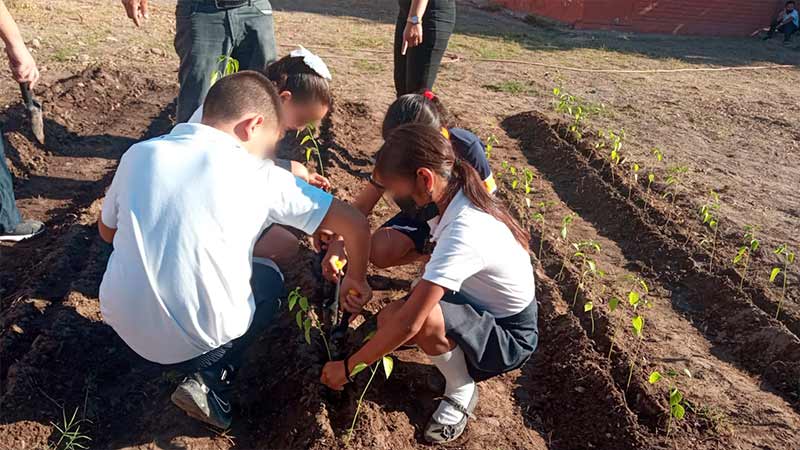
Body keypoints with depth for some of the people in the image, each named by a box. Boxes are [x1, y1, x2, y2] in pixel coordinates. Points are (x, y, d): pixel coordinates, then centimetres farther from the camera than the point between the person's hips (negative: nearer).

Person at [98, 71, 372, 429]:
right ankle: (210, 380, 6)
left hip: (123, 324, 5)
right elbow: (356, 224, -5)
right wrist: (356, 278, 12)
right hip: (197, 339, -4)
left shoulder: (139, 153, 0)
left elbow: (107, 231, 16)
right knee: (269, 279, 23)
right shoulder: (261, 175, -9)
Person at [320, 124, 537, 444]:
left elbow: (408, 323, -35)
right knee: (389, 318, -6)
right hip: (487, 310, 8)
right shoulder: (460, 197, -9)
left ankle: (461, 392, -4)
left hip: (510, 336, -8)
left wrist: (347, 367, -22)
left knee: (420, 317, -33)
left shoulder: (464, 233, -36)